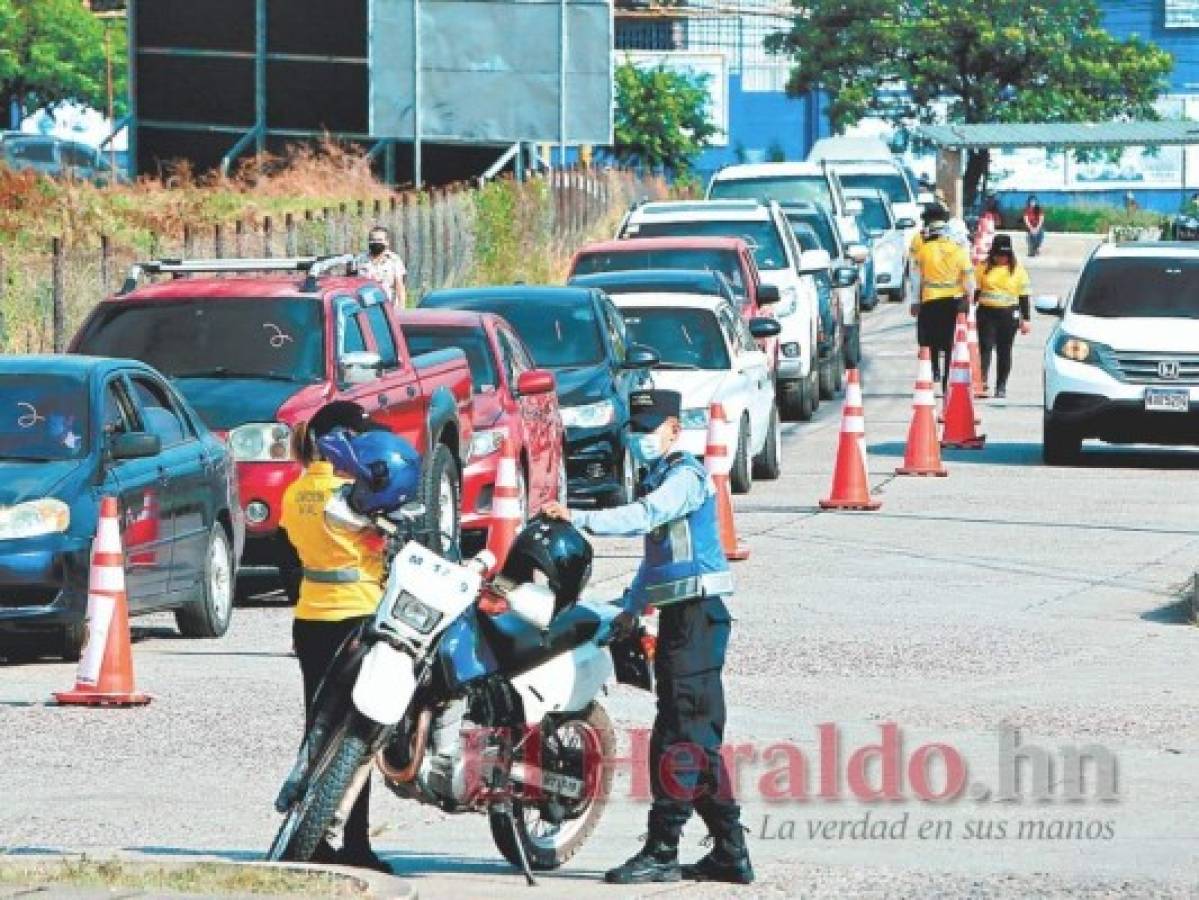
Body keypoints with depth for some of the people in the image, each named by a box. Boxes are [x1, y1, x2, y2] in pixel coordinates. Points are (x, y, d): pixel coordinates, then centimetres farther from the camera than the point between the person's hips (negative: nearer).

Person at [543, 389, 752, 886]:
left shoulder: (686, 476, -11)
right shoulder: (659, 478, 22)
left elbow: (642, 517, -28)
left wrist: (576, 517, -35)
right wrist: (632, 607, 27)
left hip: (698, 616, -11)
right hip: (679, 617, 11)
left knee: (678, 738, -11)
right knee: (698, 739, 11)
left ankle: (661, 853, -11)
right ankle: (730, 853, 14)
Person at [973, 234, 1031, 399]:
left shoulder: (1017, 270, 5)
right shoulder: (983, 268, 6)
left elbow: (1023, 296, 7)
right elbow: (974, 292, 9)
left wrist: (1025, 319, 3)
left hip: (1008, 315, 0)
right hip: (986, 313, 0)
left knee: (1004, 351, 5)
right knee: (985, 347, -11)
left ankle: (1001, 386, 11)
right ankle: (982, 381, -17)